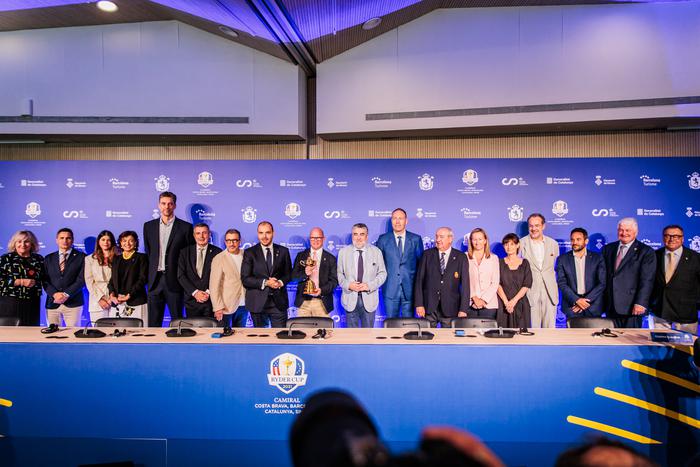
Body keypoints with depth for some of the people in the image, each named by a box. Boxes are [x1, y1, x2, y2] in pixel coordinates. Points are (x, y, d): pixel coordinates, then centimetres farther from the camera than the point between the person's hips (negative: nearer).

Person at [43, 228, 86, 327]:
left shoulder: (81, 257, 5)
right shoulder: (49, 258, 15)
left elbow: (82, 279, -3)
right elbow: (45, 280, 7)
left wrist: (66, 294, -13)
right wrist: (55, 294, -10)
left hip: (73, 303, -3)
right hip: (52, 303, 3)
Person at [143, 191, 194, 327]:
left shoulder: (185, 227, 0)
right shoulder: (149, 226, 11)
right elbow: (148, 252, 16)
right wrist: (149, 275, 10)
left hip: (174, 281, -3)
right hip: (155, 280, 3)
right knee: (153, 322, 7)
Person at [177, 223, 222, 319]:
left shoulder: (217, 252, 2)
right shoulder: (185, 252, 7)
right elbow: (181, 276, 2)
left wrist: (209, 292, -11)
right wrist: (195, 292, -9)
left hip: (211, 300, -1)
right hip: (192, 300, 2)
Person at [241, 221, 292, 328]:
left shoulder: (283, 251, 8)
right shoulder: (249, 253, 1)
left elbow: (288, 274, 13)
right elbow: (245, 279, -4)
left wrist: (281, 282, -9)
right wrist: (265, 283, -16)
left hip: (279, 302, 1)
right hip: (257, 303, -1)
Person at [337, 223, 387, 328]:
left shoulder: (376, 251, 3)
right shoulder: (343, 252, 3)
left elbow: (382, 273, 3)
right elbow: (339, 273, 4)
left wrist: (370, 285, -12)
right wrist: (348, 285, -14)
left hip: (369, 298, 0)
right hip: (350, 299, 0)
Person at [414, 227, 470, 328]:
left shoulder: (461, 258, 3)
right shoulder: (427, 255, 5)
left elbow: (465, 284, 0)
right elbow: (419, 280, 3)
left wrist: (463, 309, -7)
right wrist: (419, 304, -5)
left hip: (450, 308, -1)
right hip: (428, 307, 1)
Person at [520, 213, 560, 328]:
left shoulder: (553, 244, 9)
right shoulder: (521, 244, -2)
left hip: (550, 292, 3)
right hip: (530, 291, -2)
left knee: (550, 327, 5)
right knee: (533, 328, -1)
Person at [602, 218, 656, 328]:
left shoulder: (646, 252, -1)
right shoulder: (608, 249, 12)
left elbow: (646, 280, -9)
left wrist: (640, 303, -17)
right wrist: (601, 300, 8)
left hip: (632, 307, -4)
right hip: (610, 306, 4)